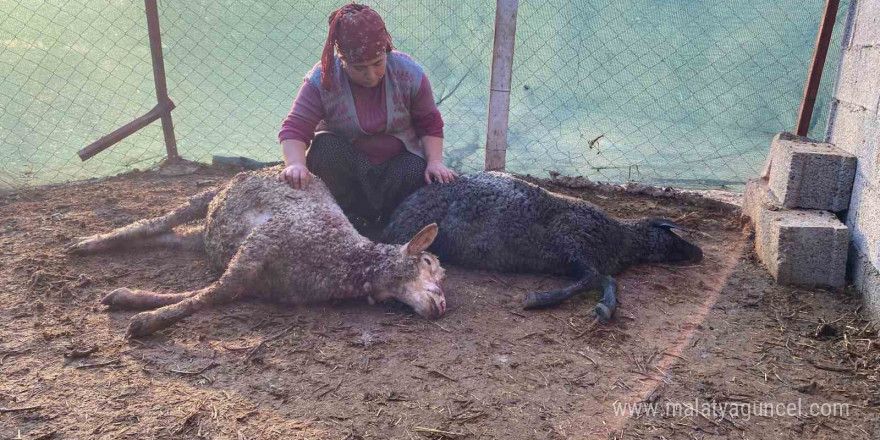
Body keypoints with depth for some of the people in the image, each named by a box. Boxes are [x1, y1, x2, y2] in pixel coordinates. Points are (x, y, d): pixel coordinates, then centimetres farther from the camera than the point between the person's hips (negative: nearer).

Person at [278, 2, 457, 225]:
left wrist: (435, 161, -21)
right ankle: (352, 215, -17)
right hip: (344, 167, 0)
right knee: (325, 145, -31)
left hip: (398, 161, 1)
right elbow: (295, 128, -24)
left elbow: (430, 124, -7)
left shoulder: (409, 73, -16)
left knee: (414, 171, -31)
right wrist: (296, 163, -44)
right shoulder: (322, 80, -20)